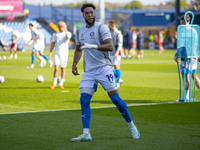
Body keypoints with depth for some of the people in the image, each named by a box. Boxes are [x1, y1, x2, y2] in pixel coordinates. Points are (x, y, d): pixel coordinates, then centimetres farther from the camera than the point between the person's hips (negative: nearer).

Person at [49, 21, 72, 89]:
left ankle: (61, 84, 10)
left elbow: (68, 37, -20)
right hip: (57, 53, 1)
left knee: (63, 68, 1)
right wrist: (50, 52, 6)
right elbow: (53, 43, 15)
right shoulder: (56, 34, 13)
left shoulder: (68, 33, 4)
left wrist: (65, 29, -18)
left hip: (64, 53, -1)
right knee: (56, 68, -9)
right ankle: (54, 83, 1)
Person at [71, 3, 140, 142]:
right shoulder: (80, 31, 13)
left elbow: (110, 46, -18)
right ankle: (86, 134, -9)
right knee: (84, 99, -8)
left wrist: (92, 46, -28)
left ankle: (131, 126, 8)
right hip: (88, 71, 5)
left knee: (115, 98, -8)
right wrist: (74, 64, 16)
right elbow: (78, 49, 29)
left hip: (104, 67, -5)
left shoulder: (101, 27, -5)